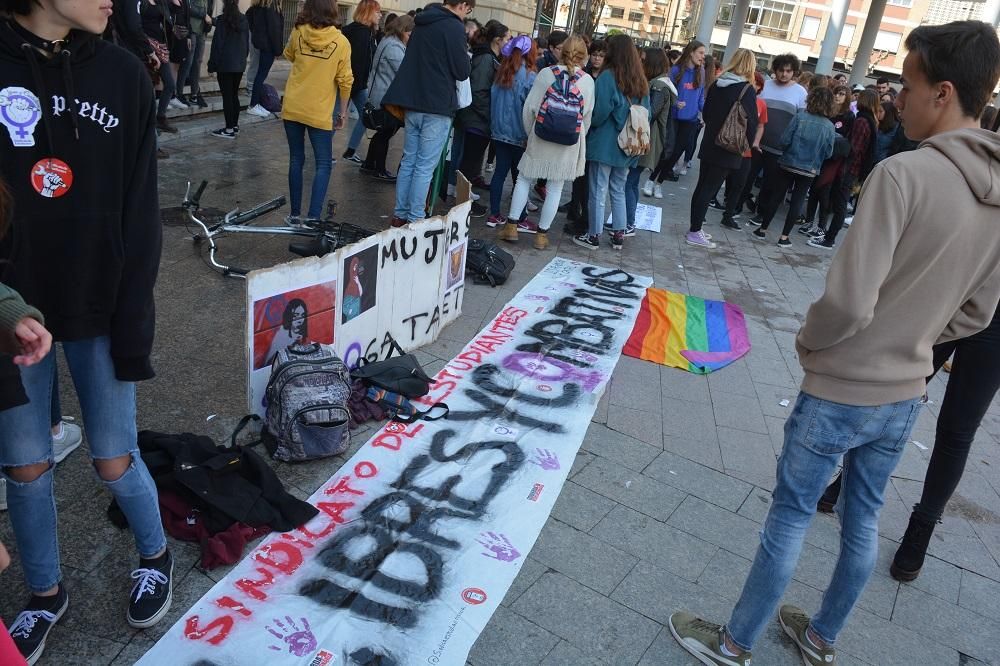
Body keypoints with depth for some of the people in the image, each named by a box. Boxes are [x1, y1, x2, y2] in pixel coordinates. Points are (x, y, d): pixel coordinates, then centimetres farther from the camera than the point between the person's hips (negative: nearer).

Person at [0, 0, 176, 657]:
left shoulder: (122, 74, -4)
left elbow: (141, 216, -4)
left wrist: (133, 323, -6)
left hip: (98, 310, 0)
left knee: (114, 460, 8)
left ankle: (156, 557, 37)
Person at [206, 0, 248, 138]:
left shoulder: (222, 20, -11)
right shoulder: (244, 19, 5)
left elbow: (217, 44, -11)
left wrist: (212, 65, -6)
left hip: (225, 64, -6)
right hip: (239, 64, 6)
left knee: (227, 96, -3)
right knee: (234, 95, 15)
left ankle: (229, 129, -3)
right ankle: (235, 126, 19)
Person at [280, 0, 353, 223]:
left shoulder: (298, 33, -1)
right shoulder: (341, 42, -8)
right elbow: (345, 81, -5)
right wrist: (343, 112, 5)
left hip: (292, 108, 3)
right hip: (320, 113, -3)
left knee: (296, 160, 13)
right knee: (324, 165, 5)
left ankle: (295, 214, 17)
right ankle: (313, 217, -6)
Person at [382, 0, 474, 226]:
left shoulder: (422, 23, 15)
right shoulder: (454, 27, -10)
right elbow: (462, 72, -10)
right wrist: (466, 58, 9)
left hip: (413, 104, 7)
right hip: (437, 107, -7)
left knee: (408, 162, 11)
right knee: (425, 167, -4)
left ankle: (400, 214, 15)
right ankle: (415, 219, -1)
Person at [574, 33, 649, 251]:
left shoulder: (608, 77, -13)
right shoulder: (641, 82, 6)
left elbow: (601, 111, -17)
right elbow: (647, 113, 8)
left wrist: (590, 125, 1)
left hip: (604, 144, -6)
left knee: (598, 192, 2)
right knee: (619, 192, 16)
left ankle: (593, 236, 9)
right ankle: (618, 235, 20)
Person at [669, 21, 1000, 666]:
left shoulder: (904, 172, -23)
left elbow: (849, 301, -26)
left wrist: (809, 340, -7)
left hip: (841, 392, -7)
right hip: (905, 395, 7)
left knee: (790, 516, 7)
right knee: (863, 518, 21)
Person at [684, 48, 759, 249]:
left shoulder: (717, 84, 6)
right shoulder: (747, 90, -12)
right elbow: (751, 122, -10)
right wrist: (748, 144, 5)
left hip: (710, 145, 6)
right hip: (729, 150, -6)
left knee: (702, 186, 12)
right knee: (709, 189, -4)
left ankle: (695, 227, 18)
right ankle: (695, 233, -1)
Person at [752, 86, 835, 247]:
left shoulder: (800, 117, -12)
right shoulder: (829, 127, -8)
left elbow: (785, 140, -13)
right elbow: (828, 153, -4)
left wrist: (787, 149, 7)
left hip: (788, 164, 0)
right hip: (809, 169, 0)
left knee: (776, 197, 11)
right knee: (797, 202, 9)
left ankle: (762, 230, 18)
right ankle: (784, 237, 10)